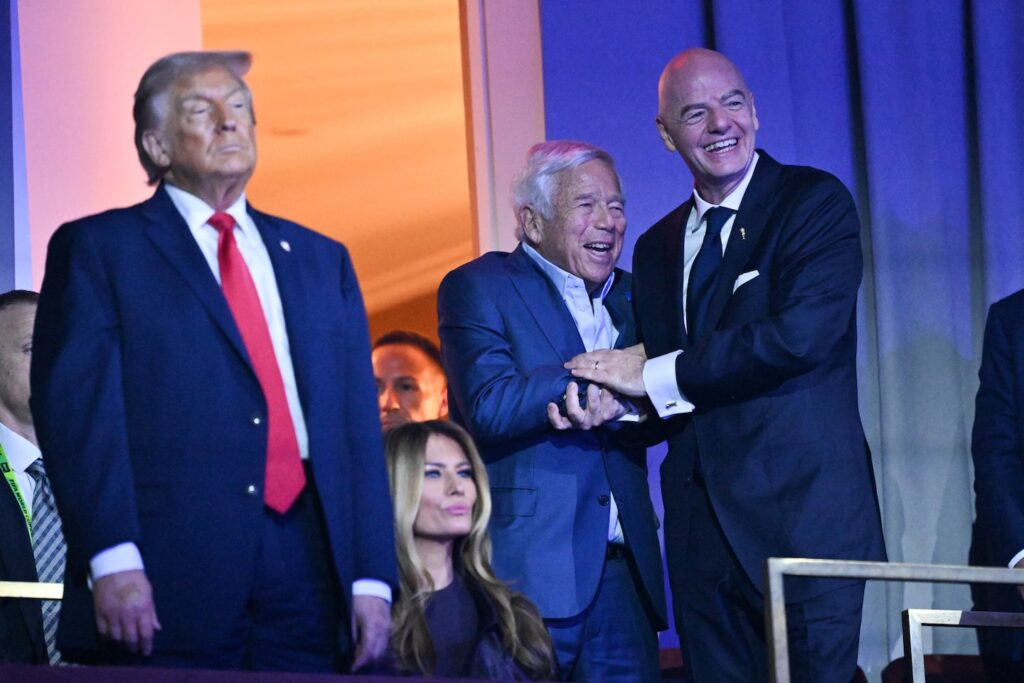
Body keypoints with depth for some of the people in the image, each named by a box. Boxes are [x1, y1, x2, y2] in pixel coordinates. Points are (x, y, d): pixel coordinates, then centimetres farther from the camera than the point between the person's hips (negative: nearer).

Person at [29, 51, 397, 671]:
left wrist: (373, 579, 5)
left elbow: (358, 422, 14)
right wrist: (112, 561, -17)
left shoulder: (321, 259, 19)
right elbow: (77, 409, -5)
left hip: (309, 574, 4)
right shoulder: (96, 249, 6)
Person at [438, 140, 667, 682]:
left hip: (623, 571, 6)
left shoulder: (627, 297, 19)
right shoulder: (477, 288, 0)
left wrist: (605, 400, -16)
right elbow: (489, 406, -15)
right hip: (529, 570, -5)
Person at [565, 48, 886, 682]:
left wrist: (655, 375, -12)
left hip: (801, 514, -6)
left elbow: (801, 333, -19)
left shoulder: (816, 202, -3)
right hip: (703, 531, 6)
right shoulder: (657, 247, 16)